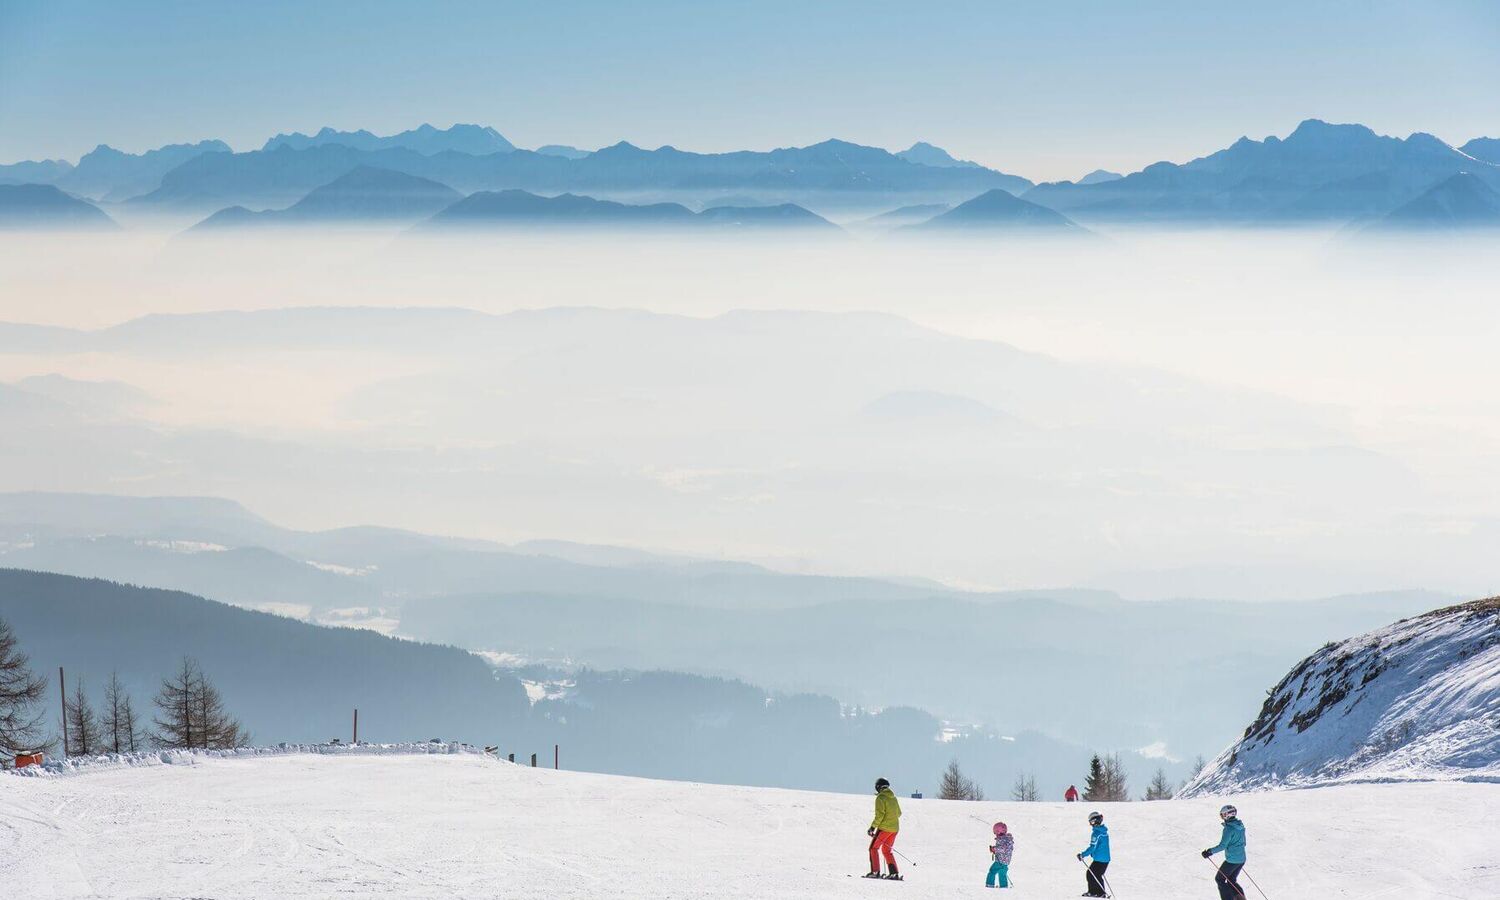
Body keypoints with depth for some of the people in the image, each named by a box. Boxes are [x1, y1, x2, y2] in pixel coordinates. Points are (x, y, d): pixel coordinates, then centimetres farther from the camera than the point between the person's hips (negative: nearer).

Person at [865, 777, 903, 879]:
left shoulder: (880, 798, -10)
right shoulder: (893, 797, 13)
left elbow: (879, 815, -18)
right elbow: (898, 813, 19)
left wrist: (873, 827, -14)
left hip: (884, 828, -7)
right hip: (895, 828, 7)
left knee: (873, 848, 4)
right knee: (886, 850, 17)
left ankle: (875, 872, -5)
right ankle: (894, 873, 8)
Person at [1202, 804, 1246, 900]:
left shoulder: (1229, 829, -19)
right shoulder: (1240, 826, 6)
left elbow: (1222, 846, -20)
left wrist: (1210, 851, -11)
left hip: (1231, 860, -8)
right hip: (1241, 859, 8)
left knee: (1219, 879, 9)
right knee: (1232, 881, 22)